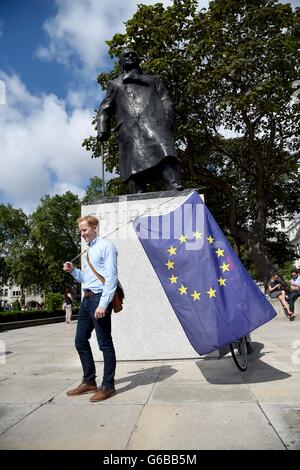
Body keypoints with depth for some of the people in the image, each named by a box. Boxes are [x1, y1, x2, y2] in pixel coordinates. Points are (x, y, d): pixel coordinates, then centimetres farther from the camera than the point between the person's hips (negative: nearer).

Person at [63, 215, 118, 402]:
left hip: (99, 299, -9)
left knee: (105, 344, 0)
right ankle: (89, 382, 28)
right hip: (87, 299, 9)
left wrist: (103, 304, -22)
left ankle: (108, 386, 13)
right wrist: (73, 271, 8)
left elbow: (111, 277, -16)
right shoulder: (89, 250, 18)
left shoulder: (106, 246, -8)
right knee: (80, 341, 14)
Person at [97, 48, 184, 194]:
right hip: (129, 130, 1)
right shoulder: (114, 84, 35)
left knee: (165, 156, -27)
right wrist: (102, 129, 3)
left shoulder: (152, 80, 35)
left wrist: (168, 122, -1)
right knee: (135, 169, -17)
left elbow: (166, 103, 20)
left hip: (154, 124, 0)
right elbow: (104, 109, 24)